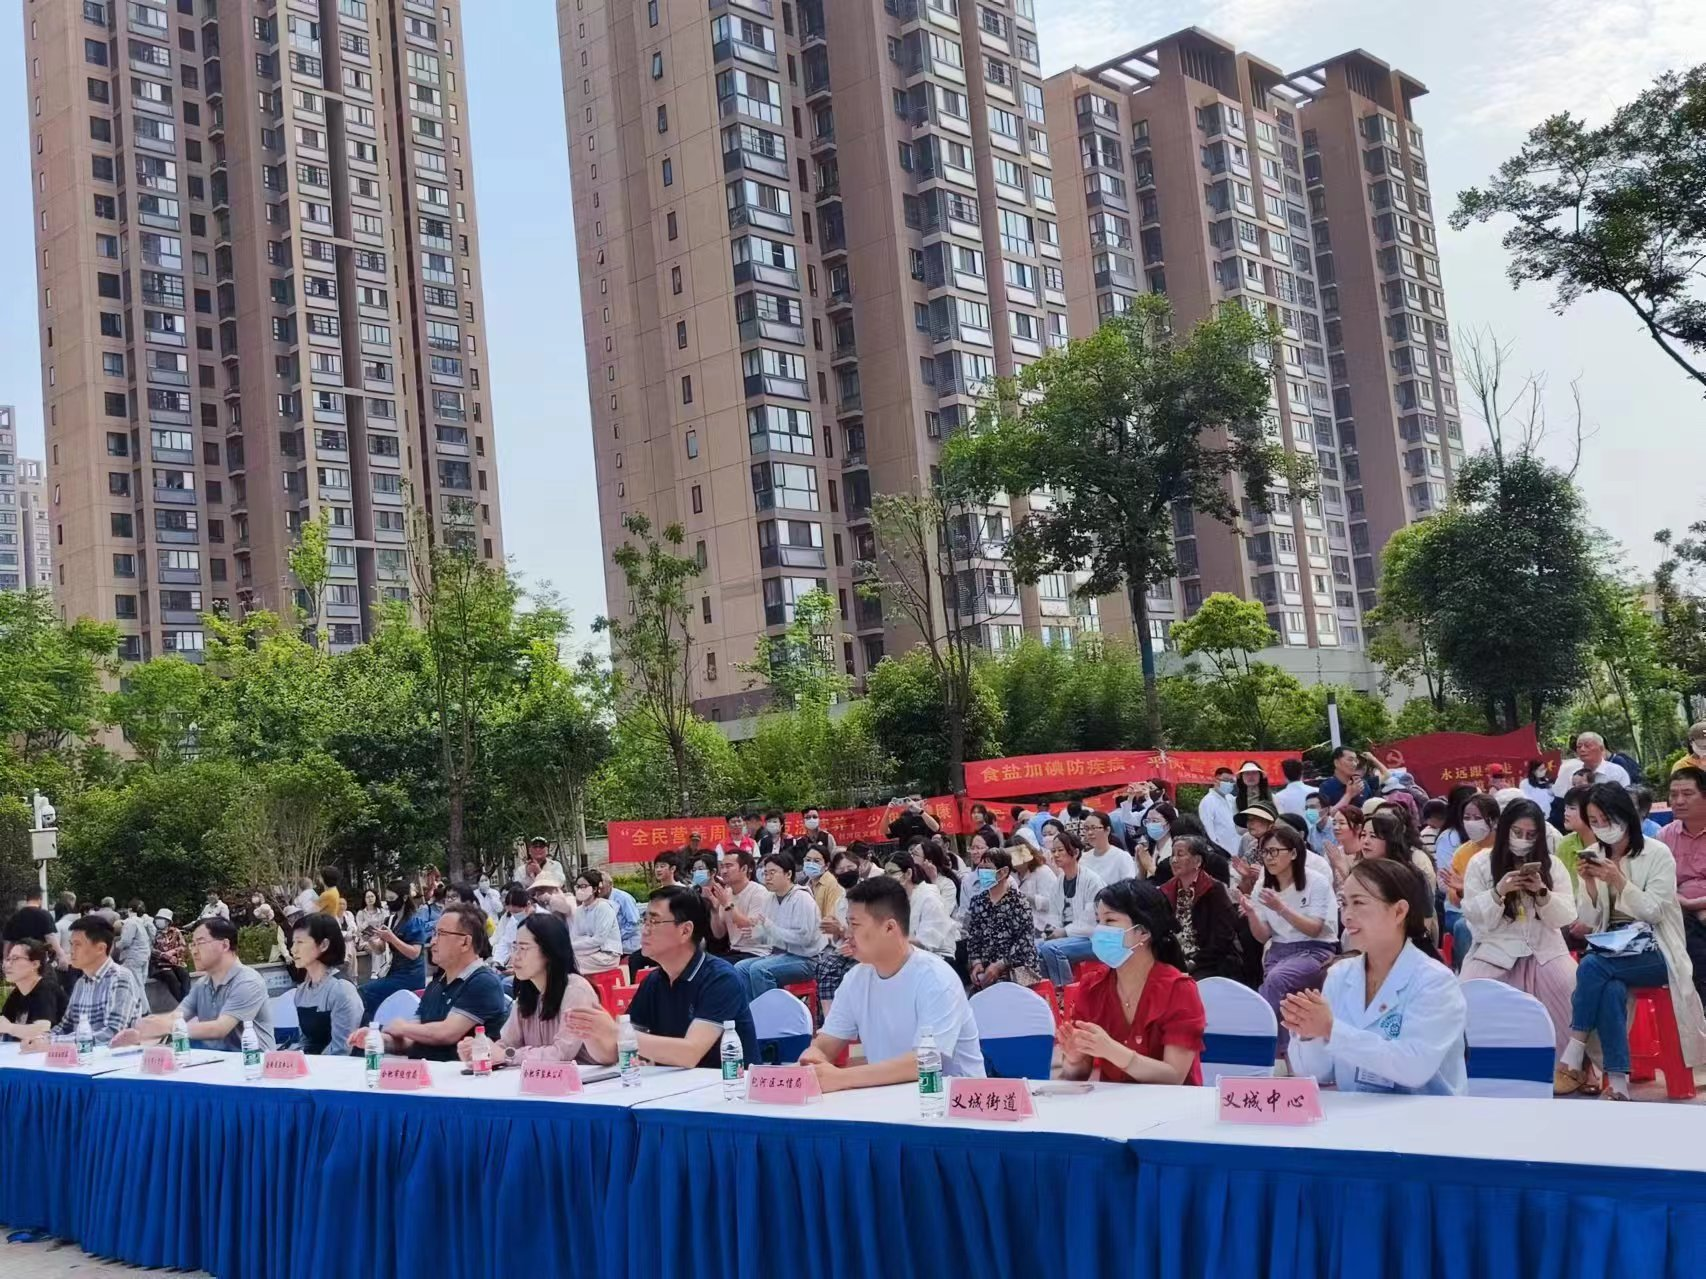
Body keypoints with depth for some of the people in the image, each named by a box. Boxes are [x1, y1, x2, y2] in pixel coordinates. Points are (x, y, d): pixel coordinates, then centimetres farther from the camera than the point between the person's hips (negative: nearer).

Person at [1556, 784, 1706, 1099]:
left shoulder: (1657, 853, -4)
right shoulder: (1592, 857, 8)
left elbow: (1653, 912, -10)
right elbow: (1590, 922, 6)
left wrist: (1619, 880, -22)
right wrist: (1589, 884, -12)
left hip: (1654, 951, -3)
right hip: (1611, 950, 3)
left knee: (1591, 966, -32)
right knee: (1611, 989, -33)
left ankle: (1573, 1055, -23)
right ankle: (1617, 1082, -35)